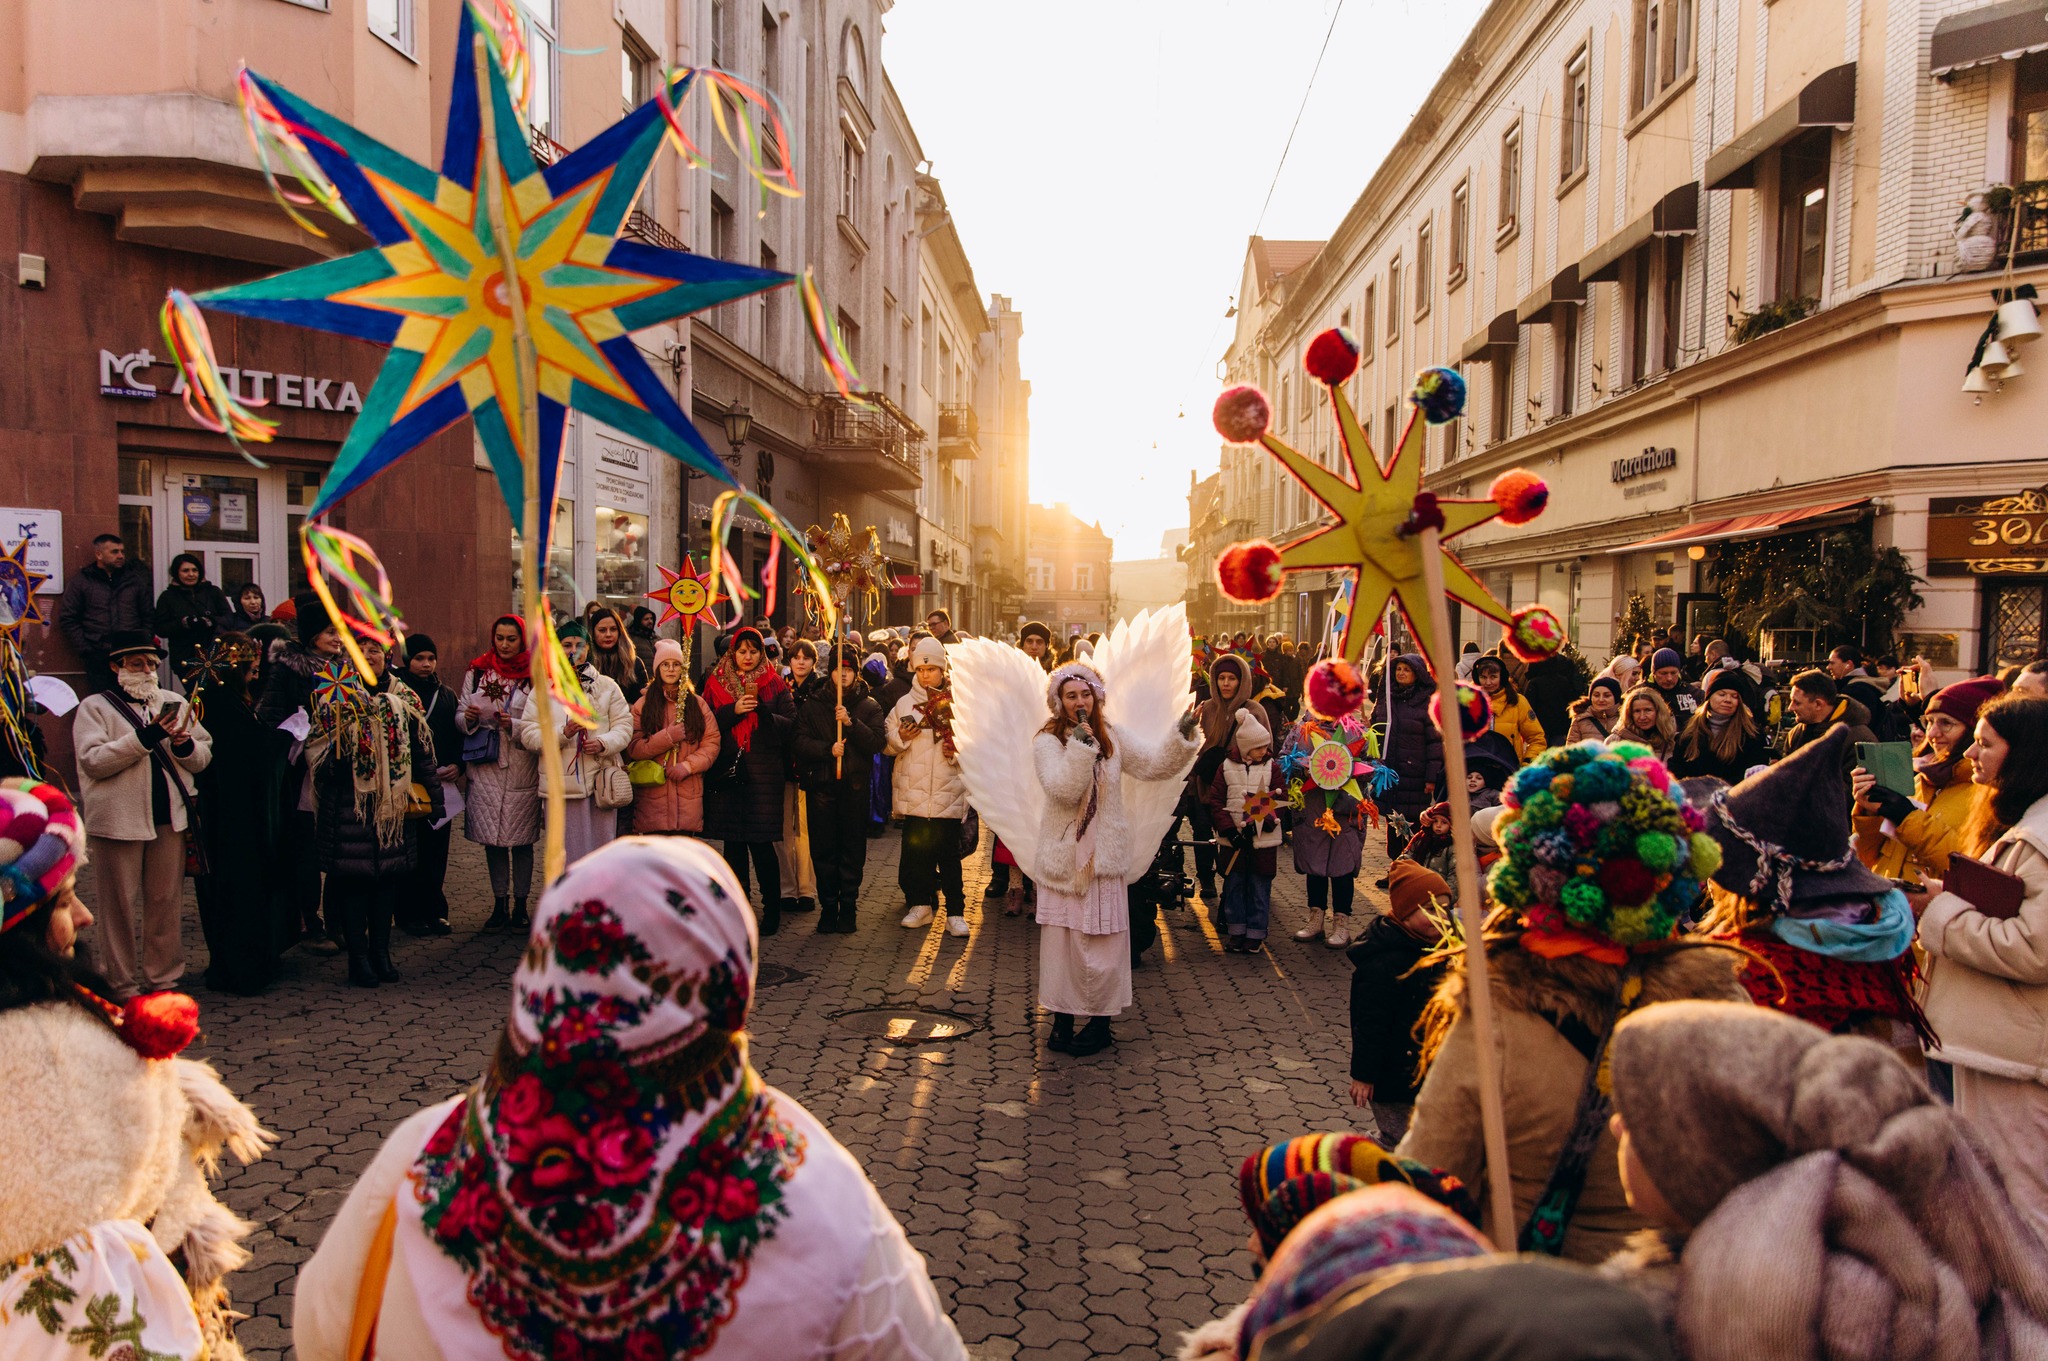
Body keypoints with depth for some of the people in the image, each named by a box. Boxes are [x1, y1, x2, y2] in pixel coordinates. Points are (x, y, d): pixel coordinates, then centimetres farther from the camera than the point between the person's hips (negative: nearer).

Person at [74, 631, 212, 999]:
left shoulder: (174, 703, 15)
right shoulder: (95, 707, 2)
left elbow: (204, 757, 12)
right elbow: (92, 760, -13)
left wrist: (185, 745, -10)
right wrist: (146, 737, -20)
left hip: (170, 816, 4)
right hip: (118, 819, -3)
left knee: (165, 901, 9)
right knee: (120, 905, 4)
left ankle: (163, 978, 19)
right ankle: (122, 985, 13)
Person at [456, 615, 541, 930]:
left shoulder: (535, 675, -1)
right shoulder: (476, 671, 9)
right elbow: (459, 715, 12)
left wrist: (513, 725, -19)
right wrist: (468, 718, -9)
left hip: (523, 768, -3)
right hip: (485, 768, 3)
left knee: (521, 839, 2)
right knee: (491, 839, 6)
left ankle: (520, 905, 11)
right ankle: (500, 904, 16)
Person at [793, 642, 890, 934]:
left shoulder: (869, 706, 9)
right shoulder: (811, 704, 9)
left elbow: (879, 742, -5)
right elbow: (799, 740, -1)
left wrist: (851, 723, -17)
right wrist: (827, 749, -16)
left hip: (855, 786, 0)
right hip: (820, 785, 0)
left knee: (853, 849, 1)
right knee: (823, 849, 2)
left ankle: (848, 906, 11)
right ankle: (828, 906, 12)